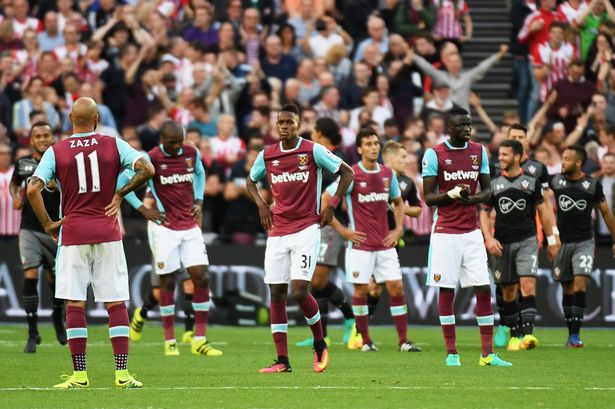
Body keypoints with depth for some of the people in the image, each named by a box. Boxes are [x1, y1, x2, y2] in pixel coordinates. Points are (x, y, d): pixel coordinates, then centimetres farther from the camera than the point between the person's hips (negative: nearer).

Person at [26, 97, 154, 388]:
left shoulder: (56, 151, 1)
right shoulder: (113, 145, 2)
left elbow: (33, 189, -9)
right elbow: (147, 169, -7)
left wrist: (47, 224, 1)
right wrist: (121, 193, 5)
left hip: (73, 233, -1)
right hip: (107, 233, 1)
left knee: (74, 304, 3)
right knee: (116, 303, 2)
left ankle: (79, 374, 0)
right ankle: (122, 373, -2)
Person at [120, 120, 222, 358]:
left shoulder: (191, 153, 3)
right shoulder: (151, 159, -11)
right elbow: (122, 183, -6)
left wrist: (198, 201, 12)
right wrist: (143, 210, -8)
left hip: (190, 226, 4)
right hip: (164, 228, -4)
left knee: (201, 278, -4)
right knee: (167, 281, 0)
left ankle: (199, 340, 2)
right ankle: (170, 342, 9)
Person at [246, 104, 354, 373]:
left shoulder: (314, 151, -4)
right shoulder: (267, 156, 7)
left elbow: (347, 172, 4)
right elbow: (250, 181, 25)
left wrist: (332, 206, -2)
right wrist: (261, 204, 7)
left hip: (306, 229, -4)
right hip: (277, 232, 4)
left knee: (299, 291, -14)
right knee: (276, 294, 1)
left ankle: (320, 345, 10)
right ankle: (282, 360, 4)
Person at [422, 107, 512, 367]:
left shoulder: (479, 152, 8)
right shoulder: (434, 155, -4)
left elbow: (487, 190, 12)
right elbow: (428, 197, -4)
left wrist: (473, 198, -10)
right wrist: (452, 194, -21)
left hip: (472, 231, 4)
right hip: (446, 233, -4)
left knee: (483, 289, -3)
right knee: (446, 290, -2)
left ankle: (488, 354, -1)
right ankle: (451, 353, 4)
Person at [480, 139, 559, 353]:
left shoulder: (531, 181, 4)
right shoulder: (494, 183, 7)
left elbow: (543, 211, 10)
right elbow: (485, 213, 10)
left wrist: (551, 241, 10)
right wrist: (489, 238, -5)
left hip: (527, 241, -2)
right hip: (502, 244, 2)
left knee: (528, 285, -17)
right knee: (508, 292, 6)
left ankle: (528, 333, -24)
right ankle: (515, 334, 16)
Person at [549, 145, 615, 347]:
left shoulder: (593, 185, -2)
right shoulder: (555, 181, 0)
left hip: (584, 243, -2)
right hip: (562, 242, 2)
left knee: (580, 285, -15)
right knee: (567, 289, 6)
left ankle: (575, 335, -16)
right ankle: (571, 332, 15)